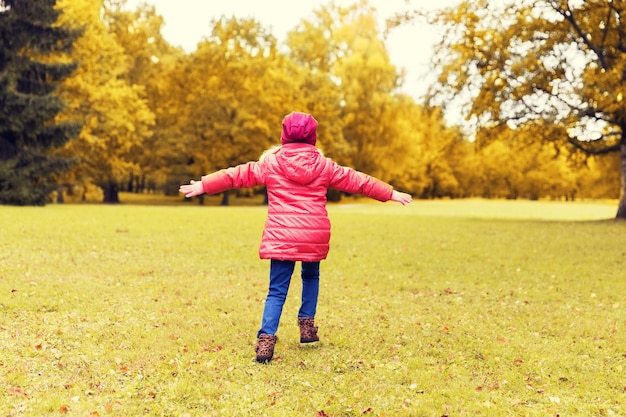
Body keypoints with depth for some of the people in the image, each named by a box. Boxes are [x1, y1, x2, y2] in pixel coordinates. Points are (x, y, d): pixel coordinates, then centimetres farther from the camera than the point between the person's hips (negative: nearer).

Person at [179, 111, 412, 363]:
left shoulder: (271, 163, 3)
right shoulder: (324, 165, 6)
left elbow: (237, 175, 7)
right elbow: (357, 181, 12)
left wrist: (202, 185, 16)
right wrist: (391, 194, 22)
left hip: (281, 237, -1)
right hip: (315, 237, 1)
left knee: (277, 291, 2)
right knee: (311, 276, 28)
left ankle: (266, 338, -14)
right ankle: (307, 325, 24)